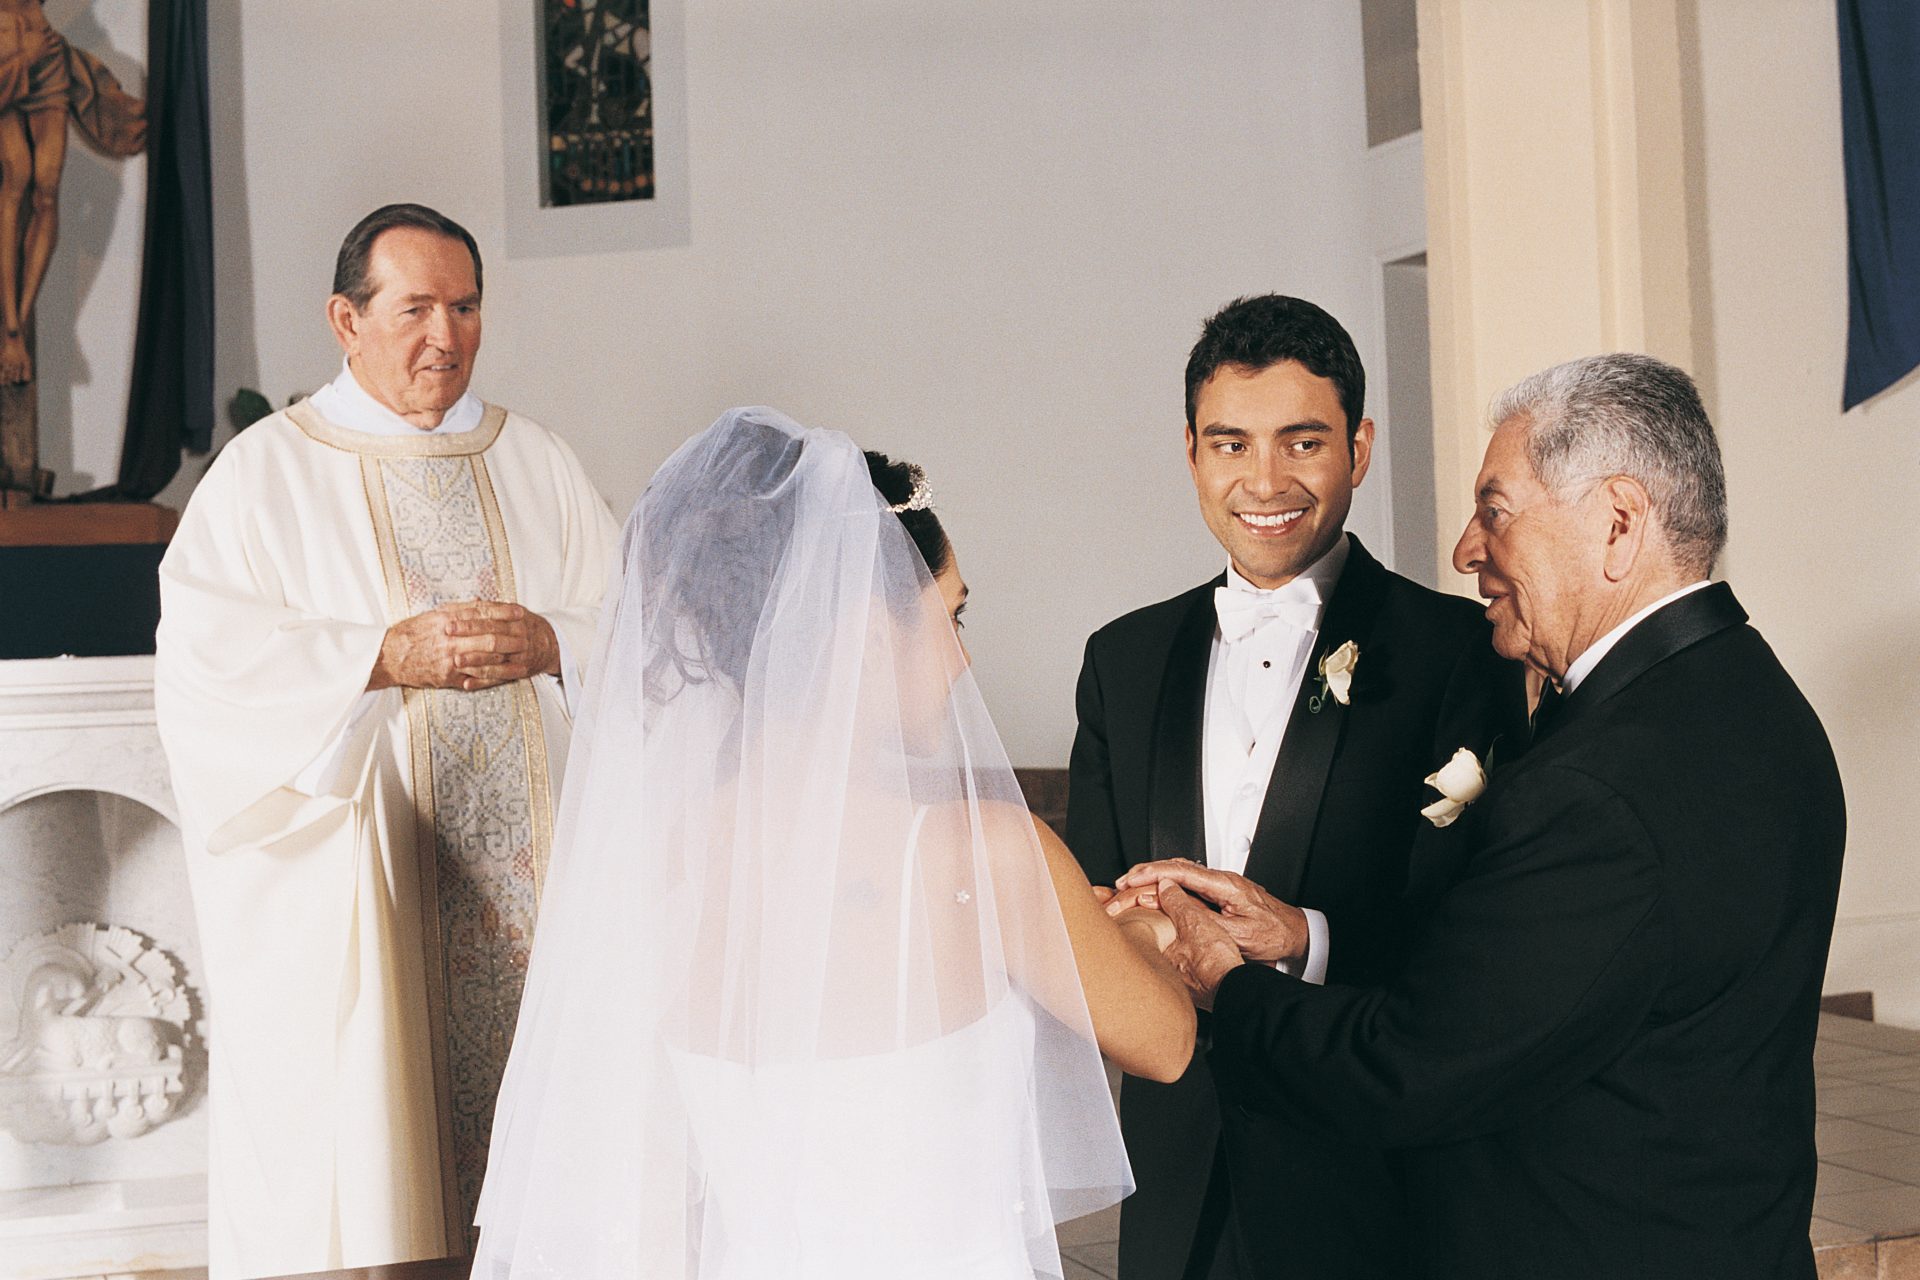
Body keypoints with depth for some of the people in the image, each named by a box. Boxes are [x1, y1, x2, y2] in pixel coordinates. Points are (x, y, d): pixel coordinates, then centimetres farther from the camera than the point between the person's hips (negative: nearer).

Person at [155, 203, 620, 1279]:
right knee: (361, 1155, -2)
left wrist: (549, 643, -13)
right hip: (356, 888, -3)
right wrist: (388, 655, -19)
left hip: (533, 869, 3)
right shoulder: (266, 472, 3)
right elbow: (208, 658, -9)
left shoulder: (538, 463, 13)